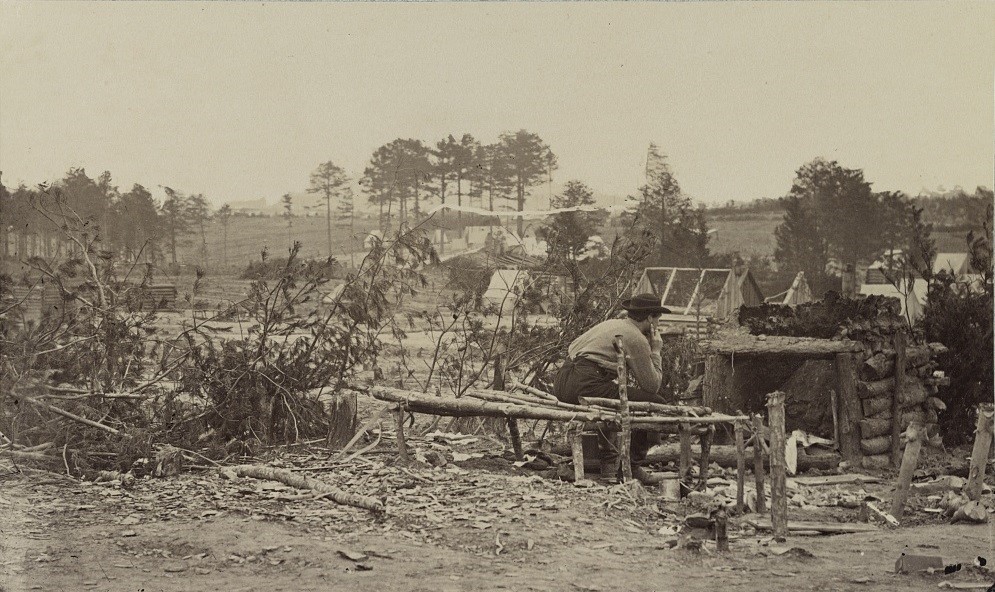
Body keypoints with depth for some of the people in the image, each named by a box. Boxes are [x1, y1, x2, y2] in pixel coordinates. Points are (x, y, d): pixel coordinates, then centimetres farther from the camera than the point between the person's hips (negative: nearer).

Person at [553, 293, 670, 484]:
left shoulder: (610, 324, 24)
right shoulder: (638, 339, -1)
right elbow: (652, 386, 0)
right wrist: (656, 351, 13)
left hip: (561, 384, 9)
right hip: (586, 384, -9)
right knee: (656, 403, -4)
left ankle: (609, 461, 33)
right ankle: (632, 465, 5)